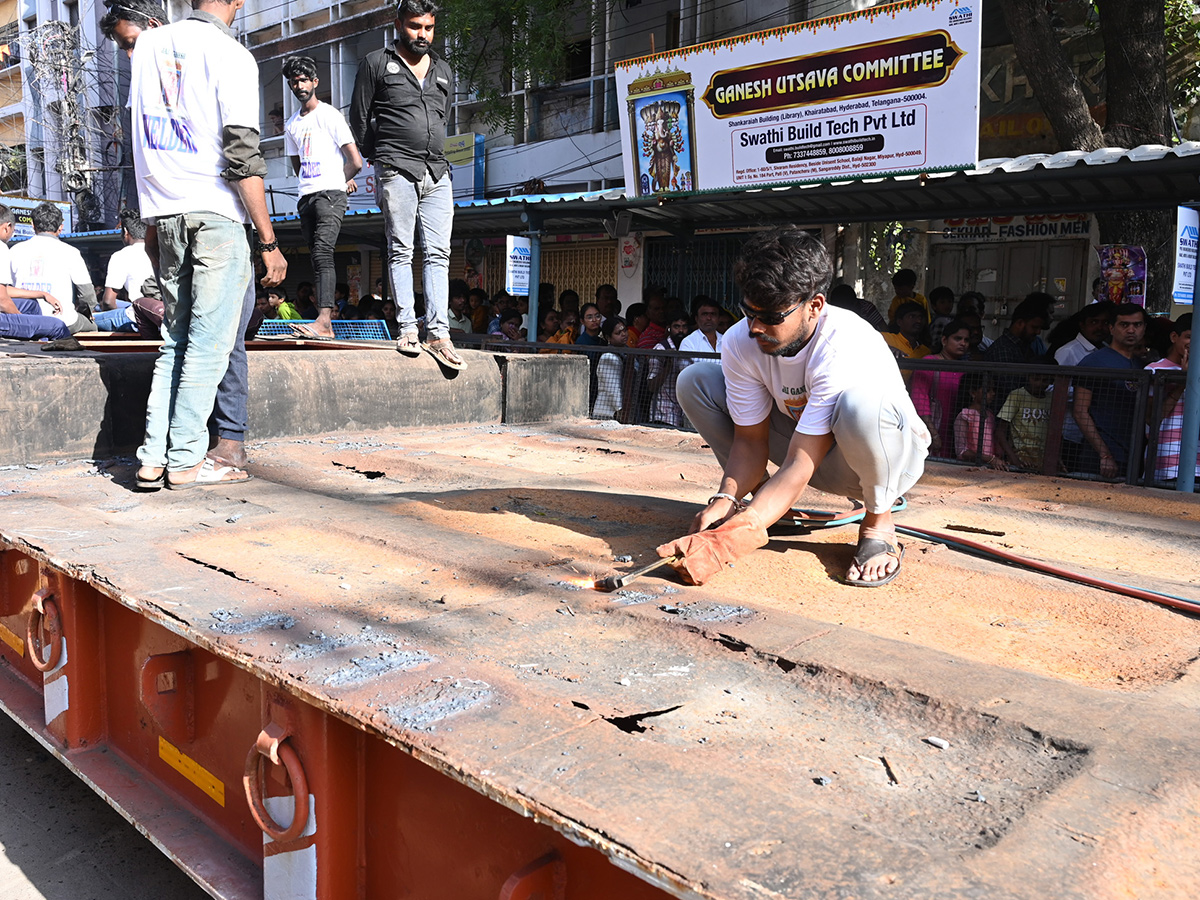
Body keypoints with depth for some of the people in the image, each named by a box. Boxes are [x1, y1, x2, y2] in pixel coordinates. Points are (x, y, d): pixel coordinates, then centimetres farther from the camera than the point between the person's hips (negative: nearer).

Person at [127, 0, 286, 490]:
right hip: (216, 213, -6)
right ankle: (186, 459, 3)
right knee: (209, 343, 0)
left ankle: (153, 457, 10)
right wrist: (269, 241, -10)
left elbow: (142, 133, 18)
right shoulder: (231, 55, -6)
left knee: (175, 341, 12)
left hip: (164, 212, 6)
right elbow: (242, 157, -12)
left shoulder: (149, 44, 14)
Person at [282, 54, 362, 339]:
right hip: (307, 197, 7)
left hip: (331, 194, -7)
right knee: (318, 259, 4)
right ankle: (325, 324, 4)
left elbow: (356, 162, -6)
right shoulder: (291, 125, 18)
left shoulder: (330, 115, -1)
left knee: (322, 253, -22)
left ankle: (324, 321, -34)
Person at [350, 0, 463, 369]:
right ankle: (407, 329, -4)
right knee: (401, 251, -5)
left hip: (437, 173, 4)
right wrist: (382, 159, 12)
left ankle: (438, 333, -5)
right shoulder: (377, 63, 7)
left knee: (439, 253, -3)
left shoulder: (443, 71, 20)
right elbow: (358, 119, 9)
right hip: (397, 172, -4)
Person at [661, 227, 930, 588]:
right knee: (695, 380, -11)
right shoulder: (740, 343, -18)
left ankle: (878, 522, -13)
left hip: (886, 458, -5)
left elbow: (800, 465, -37)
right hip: (804, 445, 5)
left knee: (862, 402, -42)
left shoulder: (843, 348, -35)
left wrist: (729, 539, -47)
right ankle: (764, 499, 2)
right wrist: (726, 499, -32)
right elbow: (751, 440, -12)